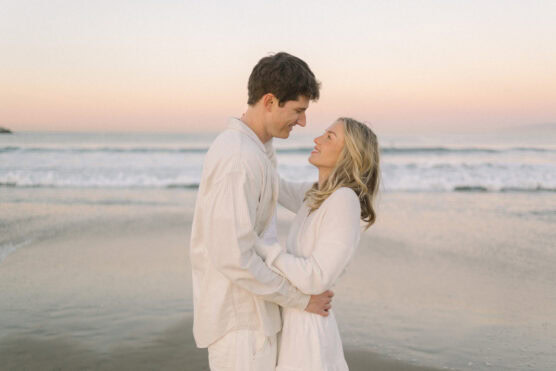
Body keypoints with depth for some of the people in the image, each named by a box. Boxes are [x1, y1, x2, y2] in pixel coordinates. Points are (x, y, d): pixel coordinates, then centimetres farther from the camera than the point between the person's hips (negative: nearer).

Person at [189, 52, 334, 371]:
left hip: (245, 310, 10)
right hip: (239, 317, -10)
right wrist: (301, 299, -15)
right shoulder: (238, 161, -26)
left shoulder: (251, 149, 9)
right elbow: (233, 258, -28)